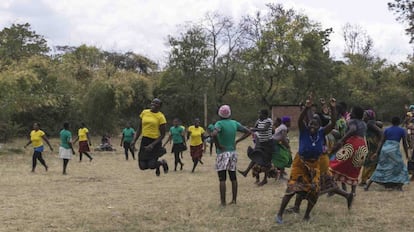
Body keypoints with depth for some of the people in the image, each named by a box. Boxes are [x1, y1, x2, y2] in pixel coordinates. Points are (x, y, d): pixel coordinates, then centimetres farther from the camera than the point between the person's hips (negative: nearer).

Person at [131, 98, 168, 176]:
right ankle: (156, 165, 32)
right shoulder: (144, 112, 6)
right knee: (142, 166, -1)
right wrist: (134, 140, 1)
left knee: (151, 165, -12)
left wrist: (153, 145, -17)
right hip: (144, 141, 4)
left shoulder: (161, 117, -7)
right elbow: (139, 129, 13)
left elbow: (162, 135, -7)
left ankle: (162, 162, 22)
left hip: (155, 141, -4)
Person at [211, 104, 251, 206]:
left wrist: (218, 145, -19)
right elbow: (248, 132, 10)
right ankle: (234, 199, 18)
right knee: (233, 178, 13)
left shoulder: (219, 123, -14)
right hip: (233, 153, 5)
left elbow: (214, 134, -34)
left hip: (222, 153, -5)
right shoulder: (234, 123, 3)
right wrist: (237, 141, 7)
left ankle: (223, 201, 0)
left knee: (222, 179, -1)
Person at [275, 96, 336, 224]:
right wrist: (307, 108, -50)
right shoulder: (304, 131, -16)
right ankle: (280, 214, -2)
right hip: (300, 162, -3)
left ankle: (307, 215, 23)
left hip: (314, 164, 3)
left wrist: (333, 109, -34)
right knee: (292, 187, -9)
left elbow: (333, 124, -21)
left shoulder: (322, 132, -9)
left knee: (314, 190, 3)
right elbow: (300, 120, -35)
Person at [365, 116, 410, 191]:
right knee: (400, 167, 14)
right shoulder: (402, 130, 6)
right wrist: (407, 155, 12)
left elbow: (382, 142, 11)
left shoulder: (387, 130, 13)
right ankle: (399, 187, 4)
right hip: (394, 150, -4)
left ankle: (367, 185, 6)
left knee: (381, 168, 12)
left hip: (384, 149, 4)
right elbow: (404, 144, 5)